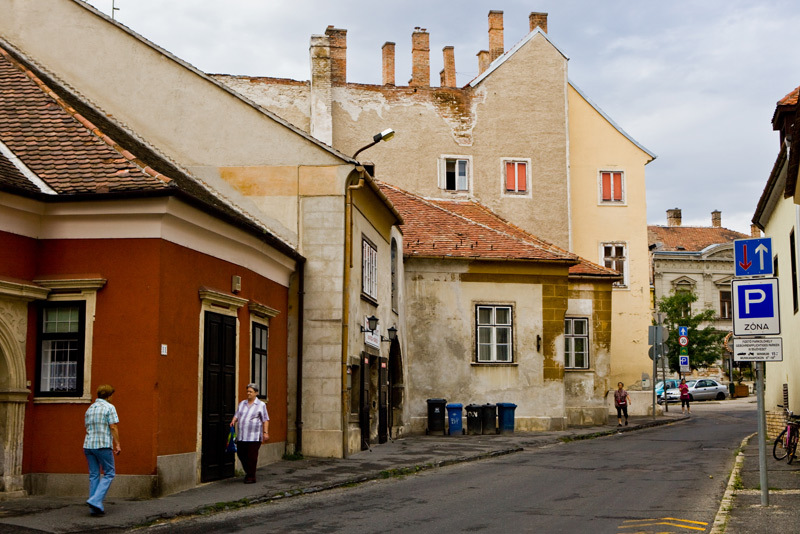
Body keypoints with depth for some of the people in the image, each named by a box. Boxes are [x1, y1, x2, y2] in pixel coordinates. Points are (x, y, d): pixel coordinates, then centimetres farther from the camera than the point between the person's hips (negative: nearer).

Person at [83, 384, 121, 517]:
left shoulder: (90, 409, 15)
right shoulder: (109, 407, -6)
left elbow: (87, 429, 19)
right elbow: (113, 427, -12)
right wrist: (117, 444, -9)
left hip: (88, 445, 7)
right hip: (103, 446, -6)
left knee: (94, 475, 9)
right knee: (109, 473, 3)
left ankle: (95, 508, 8)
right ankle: (95, 500, -12)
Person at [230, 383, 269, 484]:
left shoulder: (261, 405, 0)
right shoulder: (242, 403, 15)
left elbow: (265, 420, -2)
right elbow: (237, 415, 15)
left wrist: (265, 432, -9)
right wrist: (233, 421, -7)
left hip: (254, 436, -5)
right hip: (241, 436, 5)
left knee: (252, 456, -4)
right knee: (241, 454, 8)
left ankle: (251, 476, 6)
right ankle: (248, 472, 28)